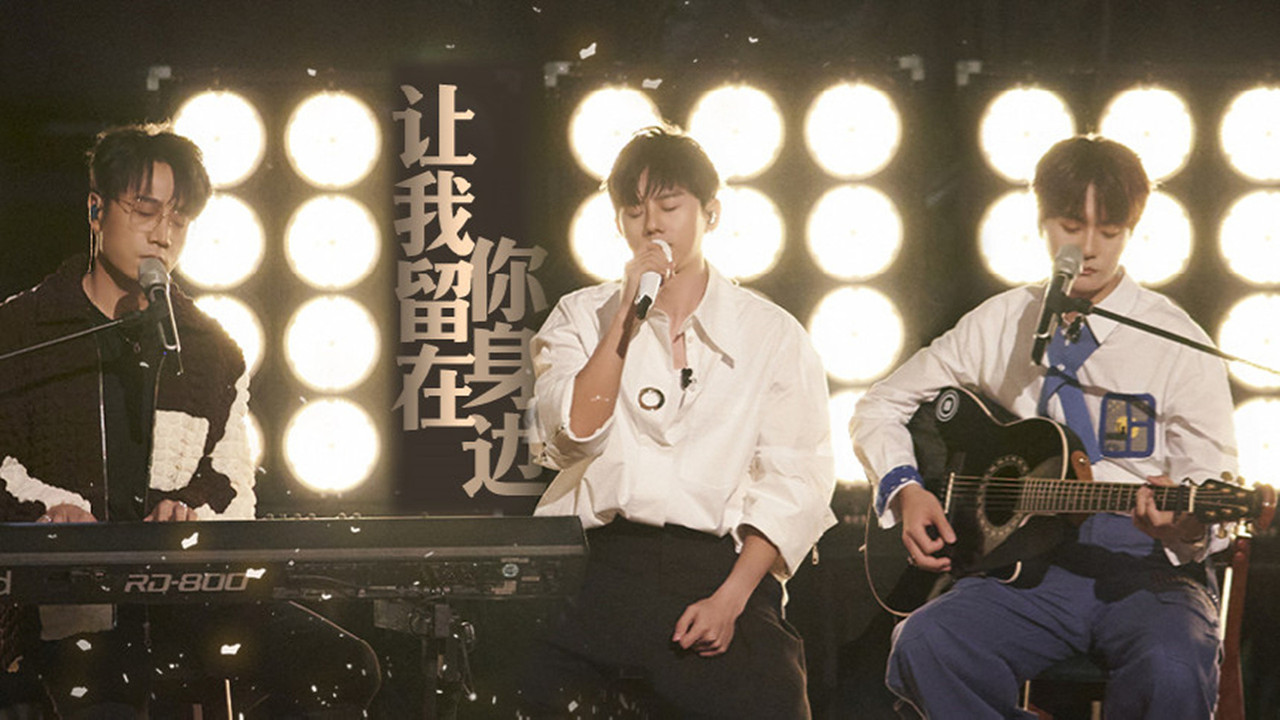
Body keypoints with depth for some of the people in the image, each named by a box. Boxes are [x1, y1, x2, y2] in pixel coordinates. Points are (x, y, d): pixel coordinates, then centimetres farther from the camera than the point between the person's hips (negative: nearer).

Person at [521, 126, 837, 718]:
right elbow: (568, 441, 0)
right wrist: (627, 318, -5)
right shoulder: (580, 318, 16)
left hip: (717, 566, 0)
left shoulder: (772, 335, 11)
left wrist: (729, 598, -10)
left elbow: (794, 481, 3)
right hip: (596, 559, 0)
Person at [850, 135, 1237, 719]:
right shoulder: (1000, 325, 12)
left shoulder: (1178, 343, 2)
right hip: (1028, 561, 2)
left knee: (1172, 668, -37)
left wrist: (1185, 526, -26)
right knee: (925, 647, -29)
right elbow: (881, 407, 20)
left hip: (1144, 565, -2)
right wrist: (904, 491, 1)